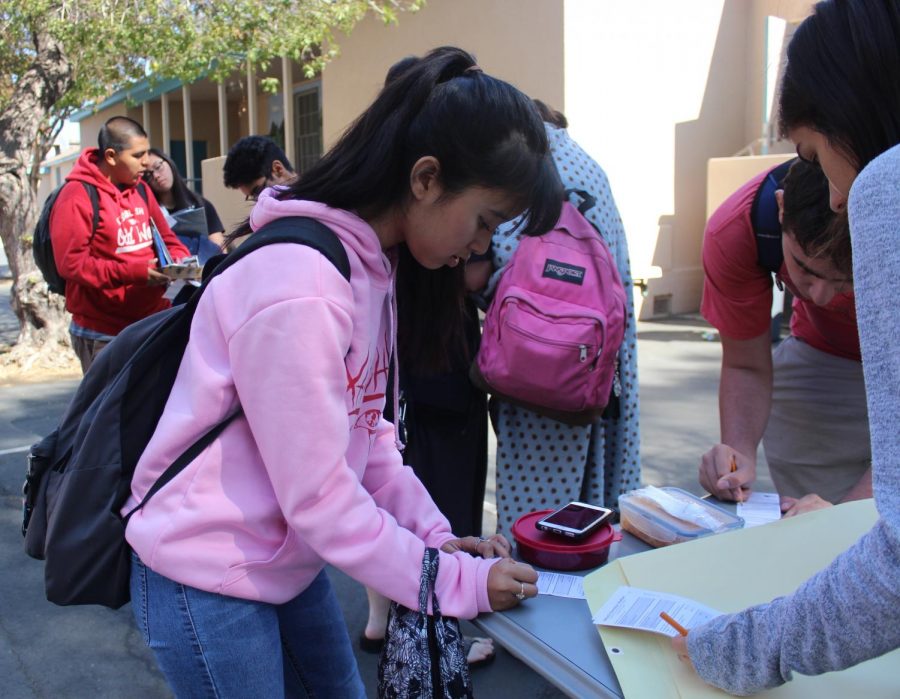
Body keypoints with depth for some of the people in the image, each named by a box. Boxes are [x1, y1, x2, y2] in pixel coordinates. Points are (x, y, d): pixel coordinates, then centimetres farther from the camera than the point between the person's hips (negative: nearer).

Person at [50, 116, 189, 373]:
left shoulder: (141, 190, 12)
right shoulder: (77, 197, -12)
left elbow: (166, 238, 19)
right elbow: (71, 263, -18)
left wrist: (179, 260, -4)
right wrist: (134, 271, -24)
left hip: (153, 324, 7)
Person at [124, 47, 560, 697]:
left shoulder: (372, 265, 2)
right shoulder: (300, 286, -27)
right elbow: (318, 497, -24)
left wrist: (434, 533, -4)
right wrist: (457, 581, -18)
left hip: (290, 563, 8)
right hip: (207, 580, -8)